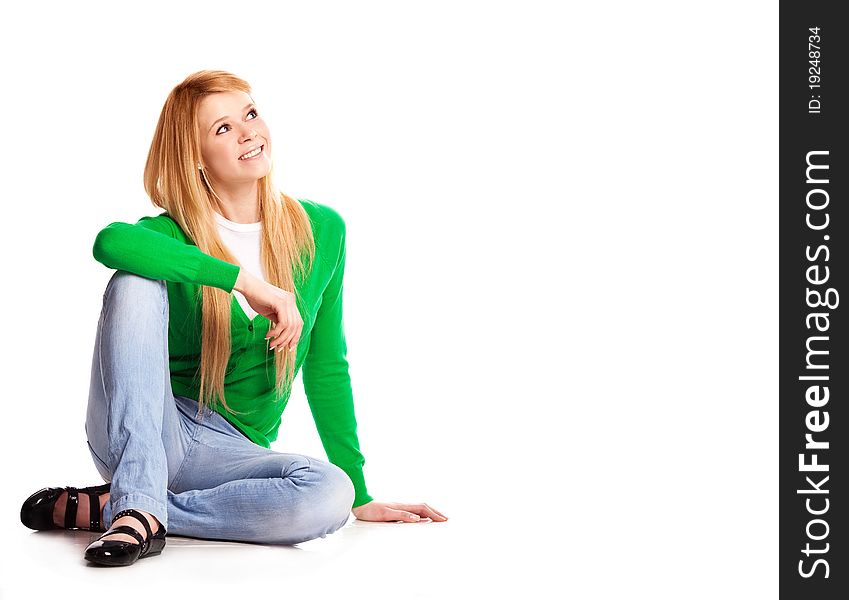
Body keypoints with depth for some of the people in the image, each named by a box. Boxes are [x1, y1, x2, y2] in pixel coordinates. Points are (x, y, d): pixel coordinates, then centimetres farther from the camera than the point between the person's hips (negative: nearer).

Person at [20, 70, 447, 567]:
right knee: (135, 281, -26)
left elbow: (327, 368, 7)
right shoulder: (176, 233, -6)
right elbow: (110, 242, -32)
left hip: (229, 451, 2)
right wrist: (246, 281, -37)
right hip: (143, 433, -2)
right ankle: (140, 506, -35)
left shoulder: (321, 230, 2)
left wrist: (360, 496, 5)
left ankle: (102, 507, -18)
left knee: (330, 495, -31)